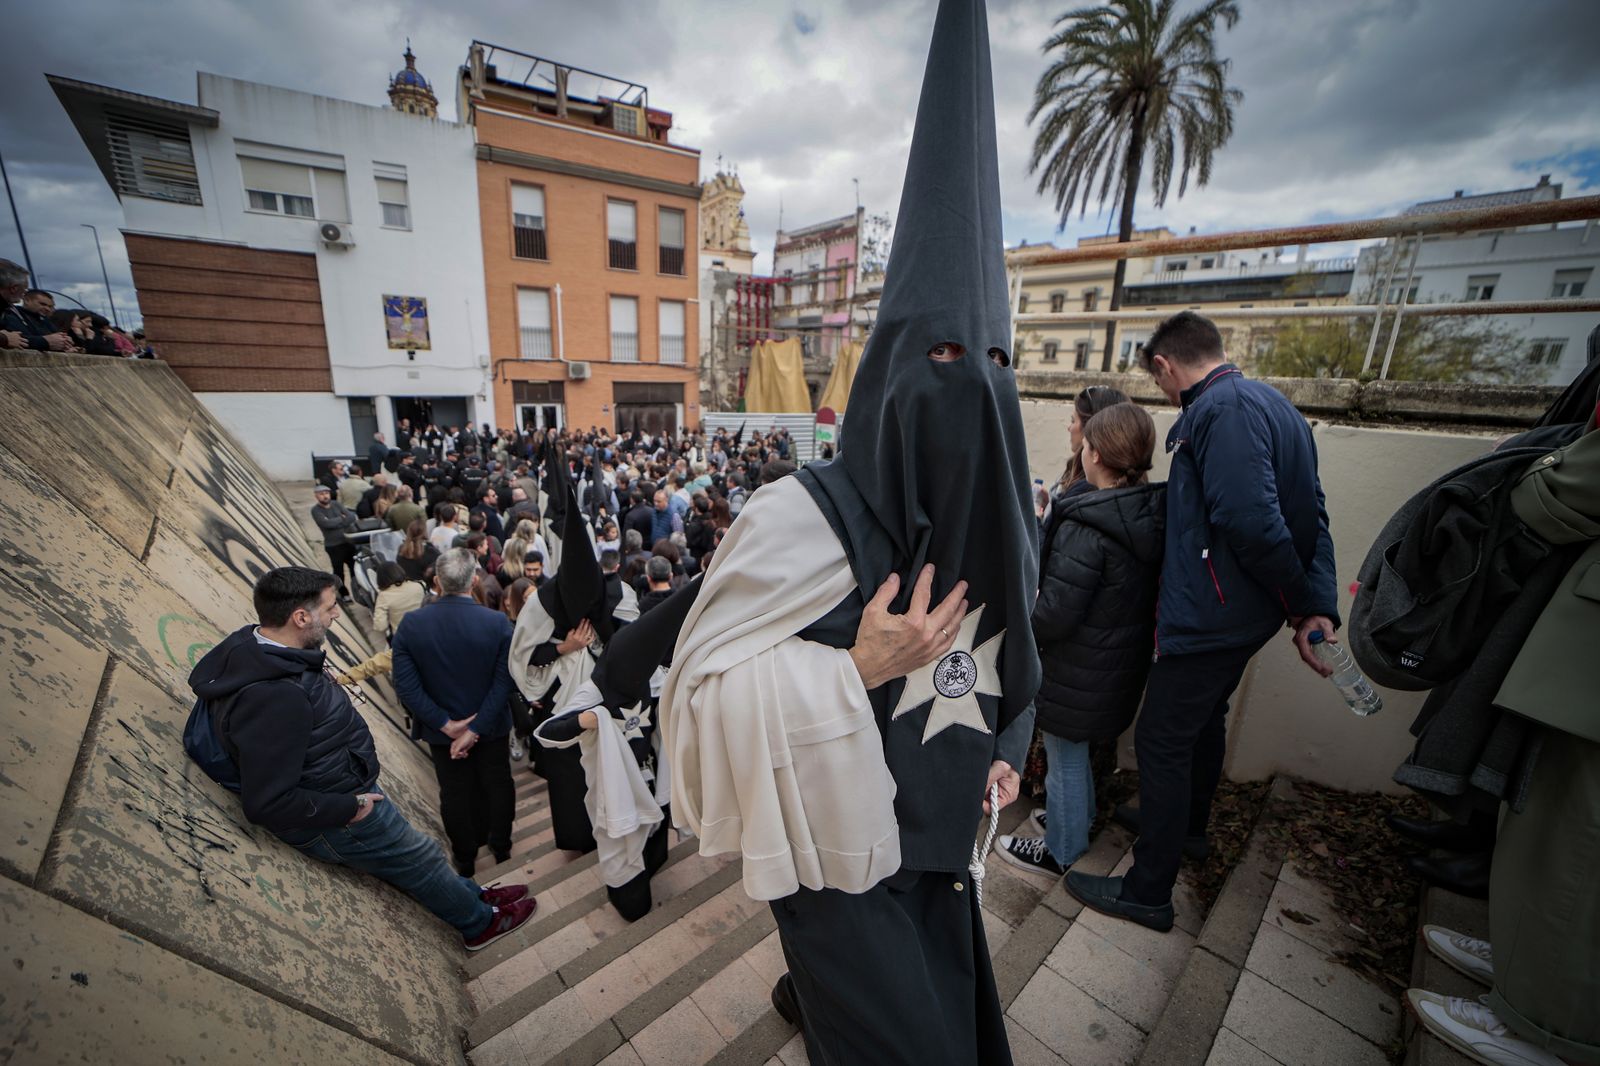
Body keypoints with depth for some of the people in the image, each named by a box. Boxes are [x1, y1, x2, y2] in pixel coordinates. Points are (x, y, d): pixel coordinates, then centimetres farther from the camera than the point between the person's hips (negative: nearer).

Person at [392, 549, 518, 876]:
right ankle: (500, 847, 40)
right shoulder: (498, 623, -21)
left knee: (455, 794, 20)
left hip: (442, 729, 1)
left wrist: (446, 724, -13)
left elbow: (405, 684, -17)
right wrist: (476, 729, -16)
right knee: (498, 786, 21)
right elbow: (503, 682, -23)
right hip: (491, 726, -1)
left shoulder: (410, 625, -16)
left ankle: (465, 858, 39)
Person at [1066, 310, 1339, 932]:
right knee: (1204, 720, 26)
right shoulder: (1268, 403, 12)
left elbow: (1253, 522, -28)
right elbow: (1310, 513, 9)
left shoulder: (1220, 409, -20)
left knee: (1160, 741, 0)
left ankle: (1148, 894, 15)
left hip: (1208, 618, -11)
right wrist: (1320, 606, 2)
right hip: (1242, 616, 11)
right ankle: (1187, 825, 49)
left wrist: (1302, 604, -11)